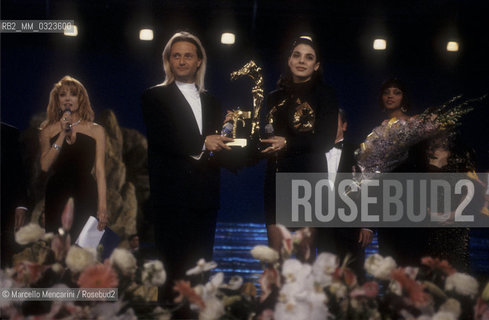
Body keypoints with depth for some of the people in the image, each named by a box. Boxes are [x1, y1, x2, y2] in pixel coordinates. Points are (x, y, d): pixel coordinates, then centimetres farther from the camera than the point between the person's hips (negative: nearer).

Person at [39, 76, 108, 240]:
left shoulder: (96, 130, 7)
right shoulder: (49, 130, 11)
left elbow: (100, 171, 1)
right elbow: (44, 166, -2)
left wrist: (102, 206, -9)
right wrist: (63, 134, -6)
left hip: (85, 196, -1)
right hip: (56, 195, 1)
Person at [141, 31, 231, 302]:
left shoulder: (211, 102, 22)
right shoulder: (155, 97, 4)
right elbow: (159, 138, -11)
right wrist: (201, 144, -15)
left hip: (205, 197, 5)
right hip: (172, 196, -5)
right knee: (175, 271, -8)